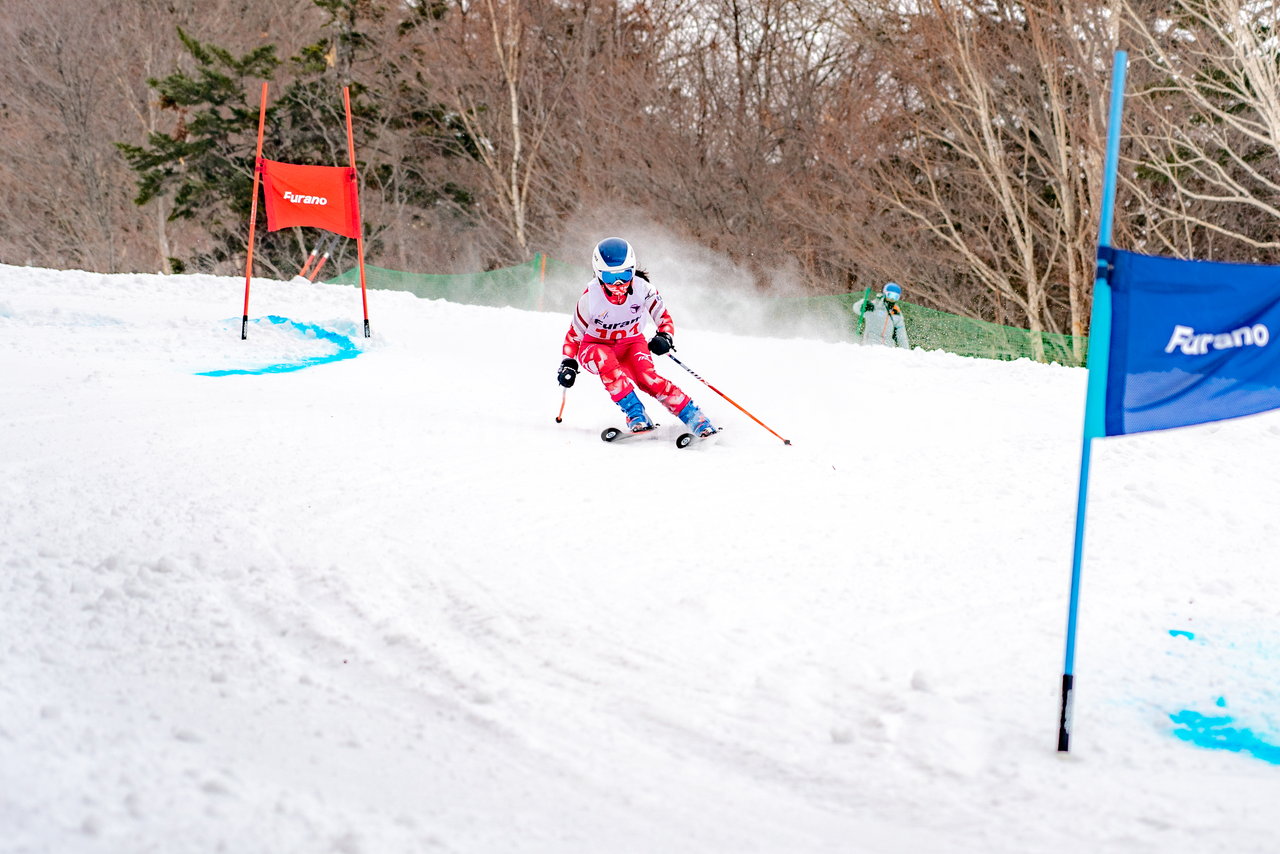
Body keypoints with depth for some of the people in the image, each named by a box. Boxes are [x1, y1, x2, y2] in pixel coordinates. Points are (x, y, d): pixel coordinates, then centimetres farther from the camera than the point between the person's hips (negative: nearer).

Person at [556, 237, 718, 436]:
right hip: (596, 346, 0)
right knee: (607, 364, -38)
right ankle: (635, 414, -38)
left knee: (646, 376, -31)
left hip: (631, 343, 0)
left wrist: (665, 338, -29)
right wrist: (568, 363, -10)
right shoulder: (591, 296, -20)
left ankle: (693, 416, -29)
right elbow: (575, 331, -5)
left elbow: (664, 319, -8)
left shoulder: (642, 288, -18)